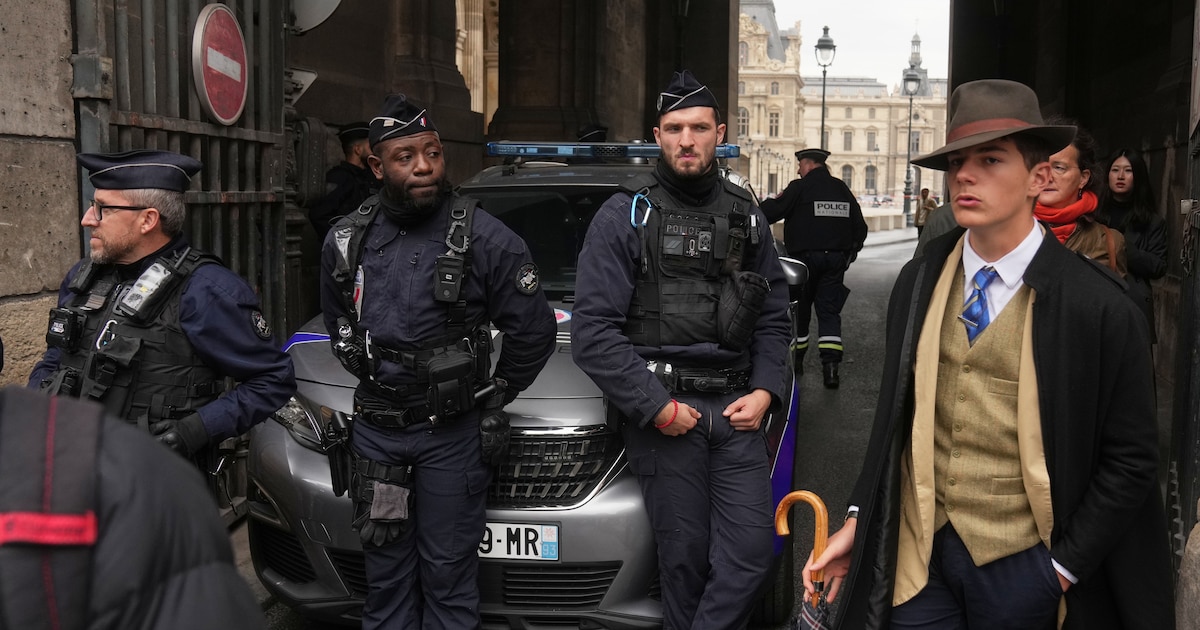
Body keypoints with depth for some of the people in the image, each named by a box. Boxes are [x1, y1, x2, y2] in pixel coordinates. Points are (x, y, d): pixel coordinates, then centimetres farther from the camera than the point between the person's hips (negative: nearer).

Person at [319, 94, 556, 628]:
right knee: (386, 573, 15)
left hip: (451, 433, -4)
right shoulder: (346, 241, 2)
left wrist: (496, 394, 3)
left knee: (447, 574, 7)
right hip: (375, 427, 4)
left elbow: (534, 331, -5)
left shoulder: (486, 239, -12)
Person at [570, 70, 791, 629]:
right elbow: (593, 332, -8)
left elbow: (773, 318, 17)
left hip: (735, 408, 4)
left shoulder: (745, 216, 13)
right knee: (685, 558, 2)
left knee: (751, 551, -2)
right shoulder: (625, 215, -1)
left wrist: (764, 391, 1)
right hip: (661, 410, -4)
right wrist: (656, 407, -12)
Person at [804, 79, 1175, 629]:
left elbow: (1131, 458, -7)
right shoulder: (917, 282, -1)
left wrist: (1064, 566, -8)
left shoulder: (1096, 306, -12)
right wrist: (858, 521, 4)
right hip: (915, 555, 3)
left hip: (1019, 566, -2)